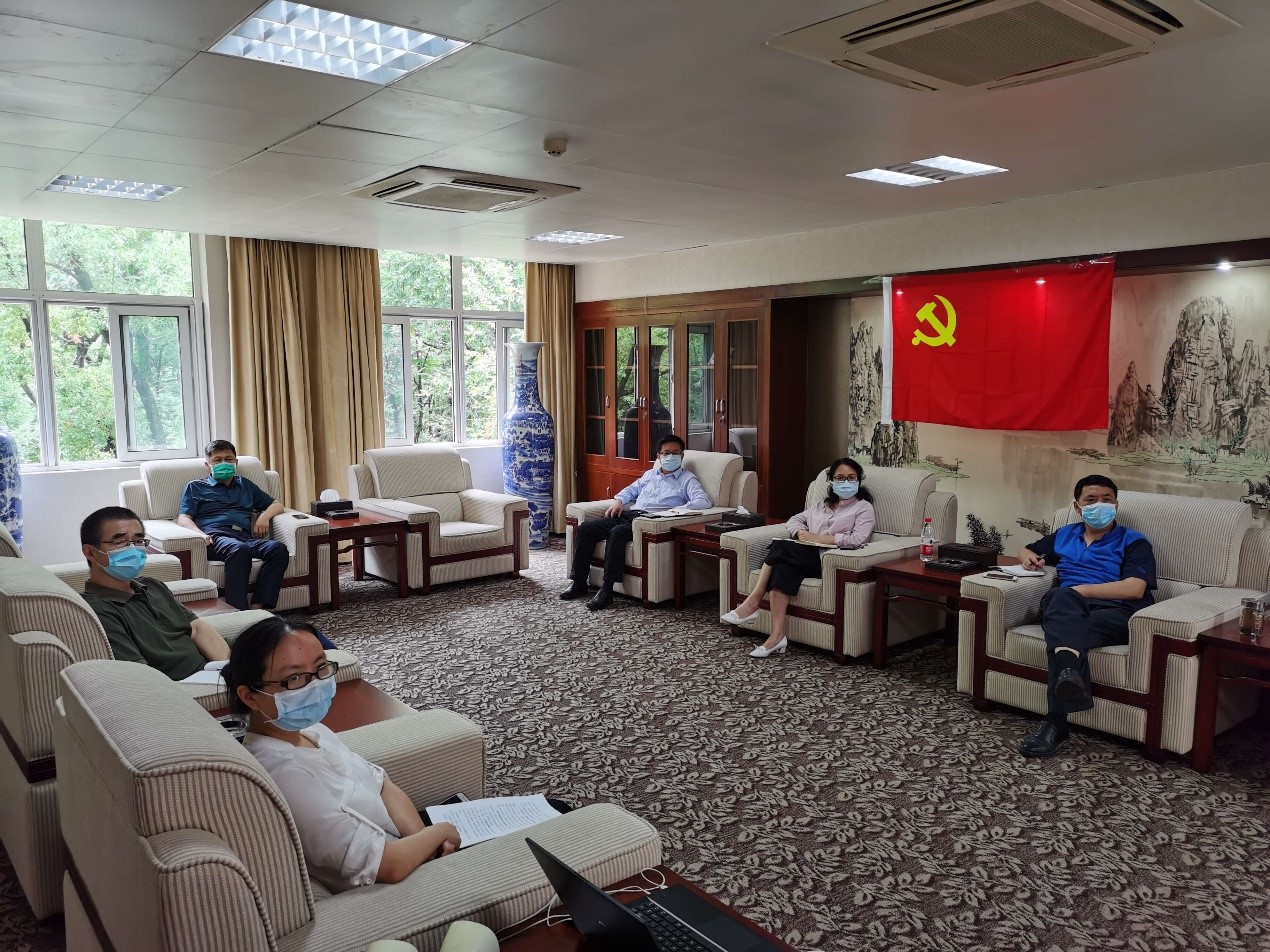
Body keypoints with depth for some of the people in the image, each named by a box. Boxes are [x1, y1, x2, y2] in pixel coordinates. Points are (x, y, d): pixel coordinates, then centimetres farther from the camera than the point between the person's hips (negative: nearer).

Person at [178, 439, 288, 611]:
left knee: (278, 548, -32)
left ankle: (258, 608, -42)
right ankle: (237, 611, -49)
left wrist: (264, 516, 12)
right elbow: (183, 519, 13)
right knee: (239, 549, -41)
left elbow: (277, 505, 36)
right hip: (216, 537, -3)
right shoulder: (196, 487, 27)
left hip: (245, 536, 3)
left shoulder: (245, 485, 36)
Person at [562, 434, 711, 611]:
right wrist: (618, 501, 15)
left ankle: (606, 590, -35)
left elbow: (704, 502, -7)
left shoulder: (687, 479, 9)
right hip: (628, 515, 7)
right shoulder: (650, 474, 28)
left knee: (617, 532, -37)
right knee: (585, 528, -12)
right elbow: (631, 490, 38)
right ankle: (579, 584, -9)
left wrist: (676, 511, -22)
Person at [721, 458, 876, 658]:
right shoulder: (822, 505, 30)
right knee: (784, 566, -31)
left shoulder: (863, 507, 10)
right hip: (807, 557, 5)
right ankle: (777, 636, -35)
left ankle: (753, 601, -24)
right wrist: (801, 532, 2)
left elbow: (857, 539, -8)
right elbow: (794, 520, 26)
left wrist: (818, 538, -11)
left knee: (781, 547, -28)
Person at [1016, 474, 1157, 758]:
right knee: (1062, 596, -39)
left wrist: (1081, 590, -10)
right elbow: (1026, 551, 47)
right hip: (1066, 609, 2)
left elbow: (1135, 588, -1)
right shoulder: (1064, 536, 32)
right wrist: (1028, 557, 20)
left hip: (1116, 612, -2)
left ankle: (1056, 723, -53)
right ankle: (1069, 672, -65)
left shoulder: (1133, 542, 17)